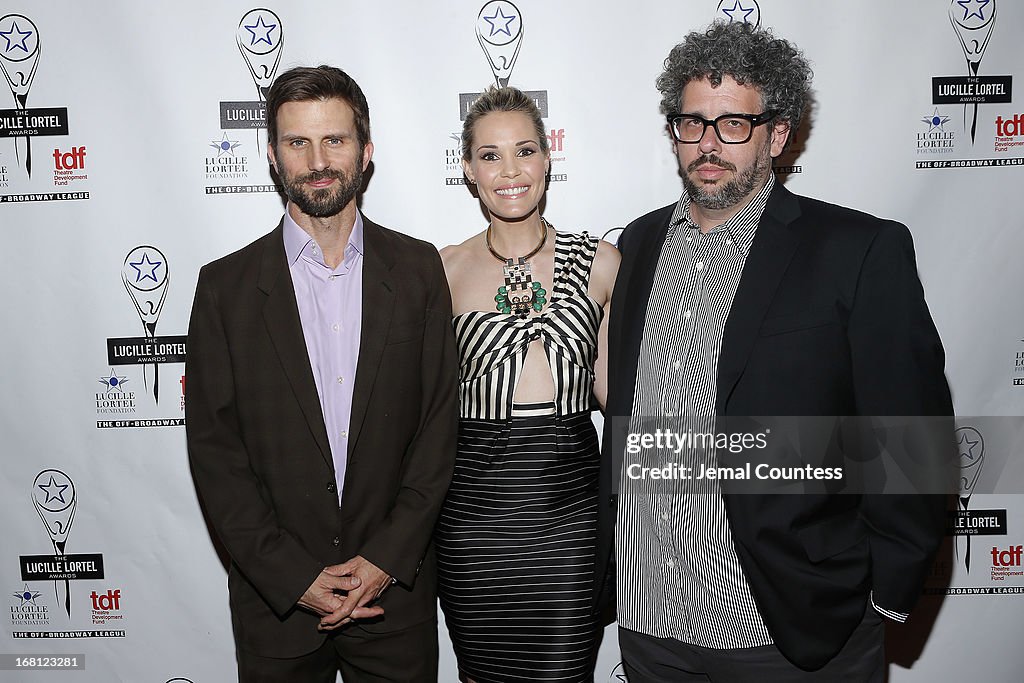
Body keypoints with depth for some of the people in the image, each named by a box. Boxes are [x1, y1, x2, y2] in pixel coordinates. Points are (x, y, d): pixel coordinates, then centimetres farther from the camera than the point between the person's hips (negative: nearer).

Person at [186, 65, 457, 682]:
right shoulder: (226, 285, -3)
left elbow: (440, 422, -3)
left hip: (396, 585, 1)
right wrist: (294, 577, -10)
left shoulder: (418, 269, -2)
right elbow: (213, 448, -4)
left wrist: (388, 557, -10)